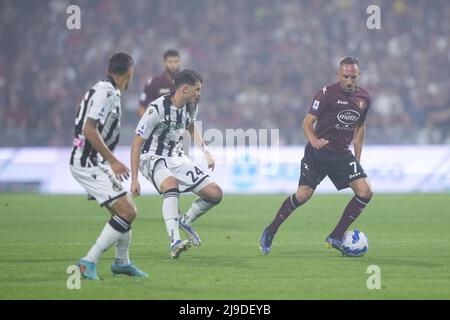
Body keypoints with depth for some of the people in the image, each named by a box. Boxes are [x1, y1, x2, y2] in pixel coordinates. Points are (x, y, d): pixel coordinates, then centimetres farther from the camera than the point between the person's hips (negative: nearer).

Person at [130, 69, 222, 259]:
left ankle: (185, 222, 23)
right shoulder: (157, 109, -23)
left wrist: (205, 152, 18)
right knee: (172, 184, -40)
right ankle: (174, 243, -47)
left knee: (215, 194, -4)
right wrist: (134, 179, -21)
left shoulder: (191, 107, 0)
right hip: (153, 158, -7)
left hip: (177, 158, 7)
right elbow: (137, 144, -18)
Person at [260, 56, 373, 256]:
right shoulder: (327, 93, -11)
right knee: (303, 195, -14)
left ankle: (336, 237, 1)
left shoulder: (364, 98, 6)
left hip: (342, 154, 5)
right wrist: (313, 140, -30)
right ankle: (270, 233, 7)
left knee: (365, 192, -11)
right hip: (318, 152, -5)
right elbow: (307, 122, -10)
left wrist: (357, 159, 18)